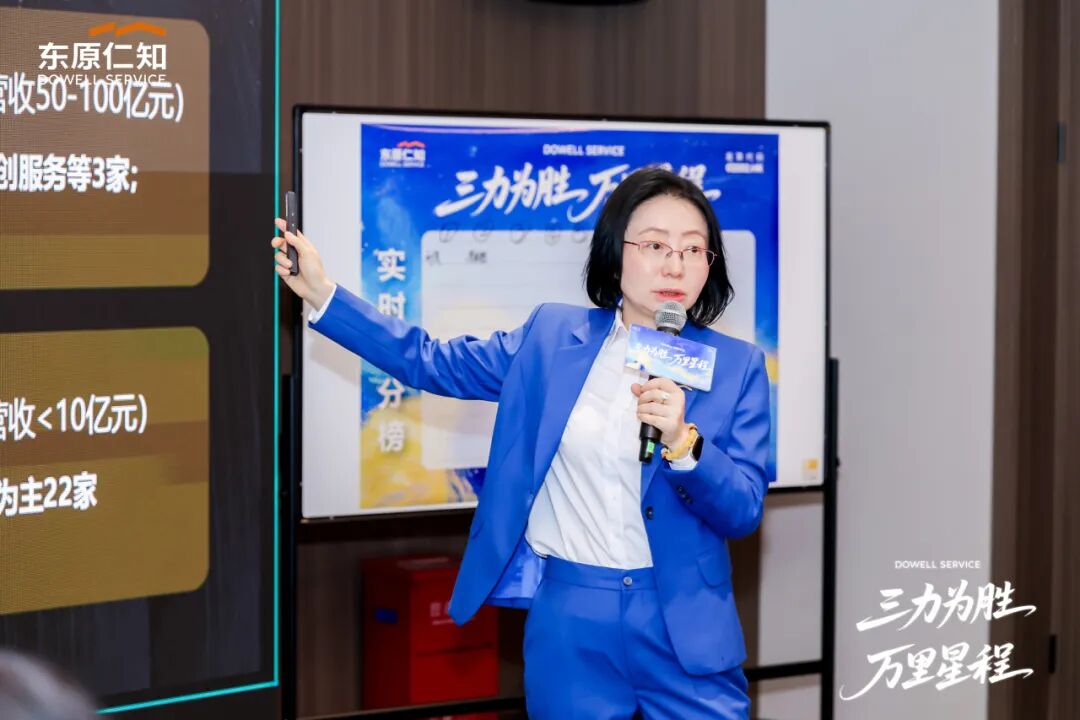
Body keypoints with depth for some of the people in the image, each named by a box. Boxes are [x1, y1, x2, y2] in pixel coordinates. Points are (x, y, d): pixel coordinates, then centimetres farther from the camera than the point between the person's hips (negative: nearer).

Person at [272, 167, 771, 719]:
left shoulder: (738, 366, -2)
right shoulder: (552, 336, 3)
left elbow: (745, 511, -7)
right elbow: (431, 362, 9)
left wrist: (682, 442, -25)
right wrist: (321, 293, 3)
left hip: (686, 628, -1)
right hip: (568, 621, 1)